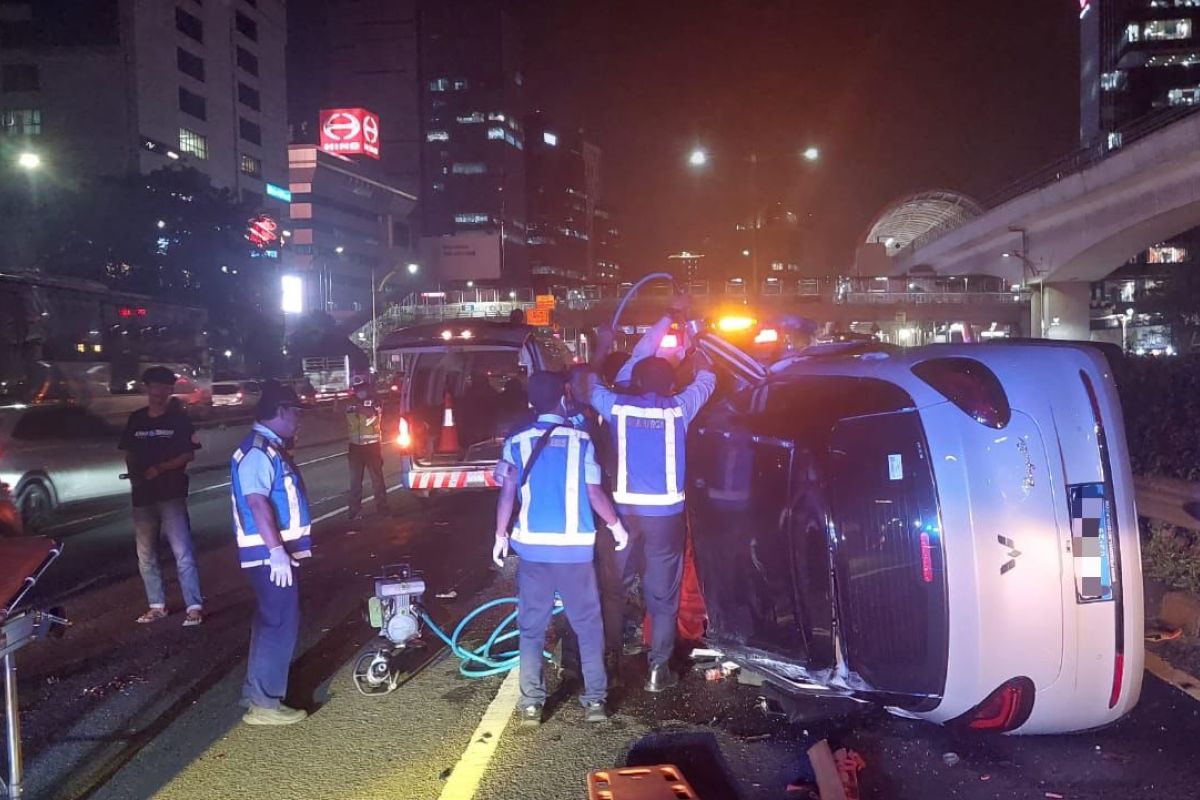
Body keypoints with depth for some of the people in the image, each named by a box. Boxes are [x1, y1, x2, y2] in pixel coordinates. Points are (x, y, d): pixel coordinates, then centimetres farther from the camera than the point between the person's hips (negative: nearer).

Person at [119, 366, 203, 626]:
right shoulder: (136, 419, 10)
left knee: (182, 552, -9)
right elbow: (128, 453, 16)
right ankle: (157, 606, 23)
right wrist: (134, 473, -2)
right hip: (142, 496, 5)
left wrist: (161, 468, -17)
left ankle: (194, 607, -8)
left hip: (171, 494, -5)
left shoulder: (179, 418, 0)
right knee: (146, 555, 11)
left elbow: (189, 455, -5)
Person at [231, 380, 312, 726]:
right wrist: (276, 551, -31)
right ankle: (263, 703, -2)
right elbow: (257, 502, -27)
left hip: (279, 551, 11)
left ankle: (256, 691, 28)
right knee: (281, 624, -7)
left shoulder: (270, 448, 15)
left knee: (270, 621, 18)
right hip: (271, 554, -11)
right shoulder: (257, 450, -18)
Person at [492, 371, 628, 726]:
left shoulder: (517, 442, 0)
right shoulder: (581, 441, -4)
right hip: (574, 547, -1)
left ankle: (531, 703, 11)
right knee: (588, 624, 11)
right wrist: (616, 525, 10)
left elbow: (507, 495, -2)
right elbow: (595, 495, -5)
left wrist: (500, 536, 11)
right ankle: (595, 700, 12)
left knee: (532, 626, 10)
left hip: (532, 546, 1)